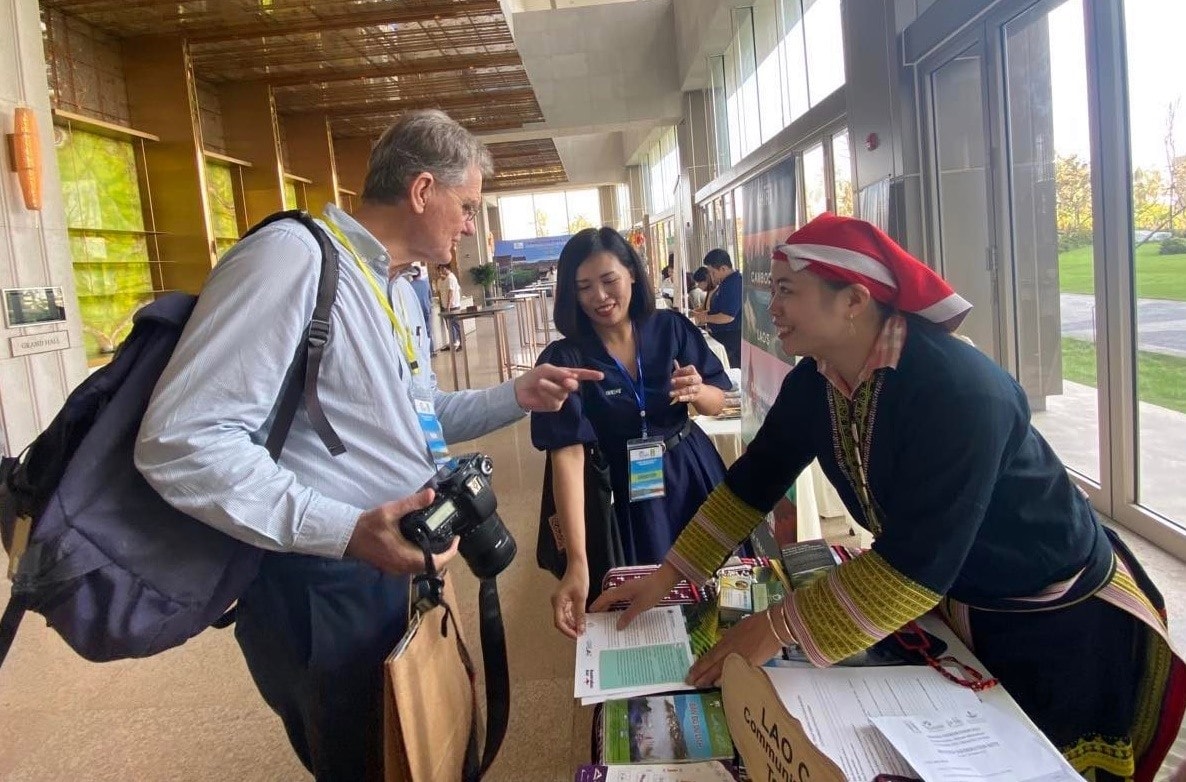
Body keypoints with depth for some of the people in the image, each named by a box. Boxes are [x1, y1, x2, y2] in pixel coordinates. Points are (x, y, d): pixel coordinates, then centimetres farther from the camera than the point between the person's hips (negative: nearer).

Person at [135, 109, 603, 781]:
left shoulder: (401, 293, 13)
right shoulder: (295, 256, -20)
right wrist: (346, 531, -33)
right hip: (319, 586, -9)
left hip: (397, 565, 9)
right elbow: (183, 442, -27)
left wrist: (516, 396, 6)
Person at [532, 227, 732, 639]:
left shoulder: (672, 328, -8)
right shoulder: (564, 360, -16)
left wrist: (698, 392, -24)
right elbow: (567, 456, -26)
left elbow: (719, 403, 2)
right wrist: (578, 563, -35)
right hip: (625, 495, -3)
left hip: (694, 476, 3)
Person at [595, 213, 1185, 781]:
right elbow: (753, 480, -2)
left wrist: (779, 628, -30)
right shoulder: (814, 383, -12)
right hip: (950, 604, 7)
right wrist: (668, 574, -4)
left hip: (1058, 623, -6)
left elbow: (916, 564, -36)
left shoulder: (959, 391, -36)